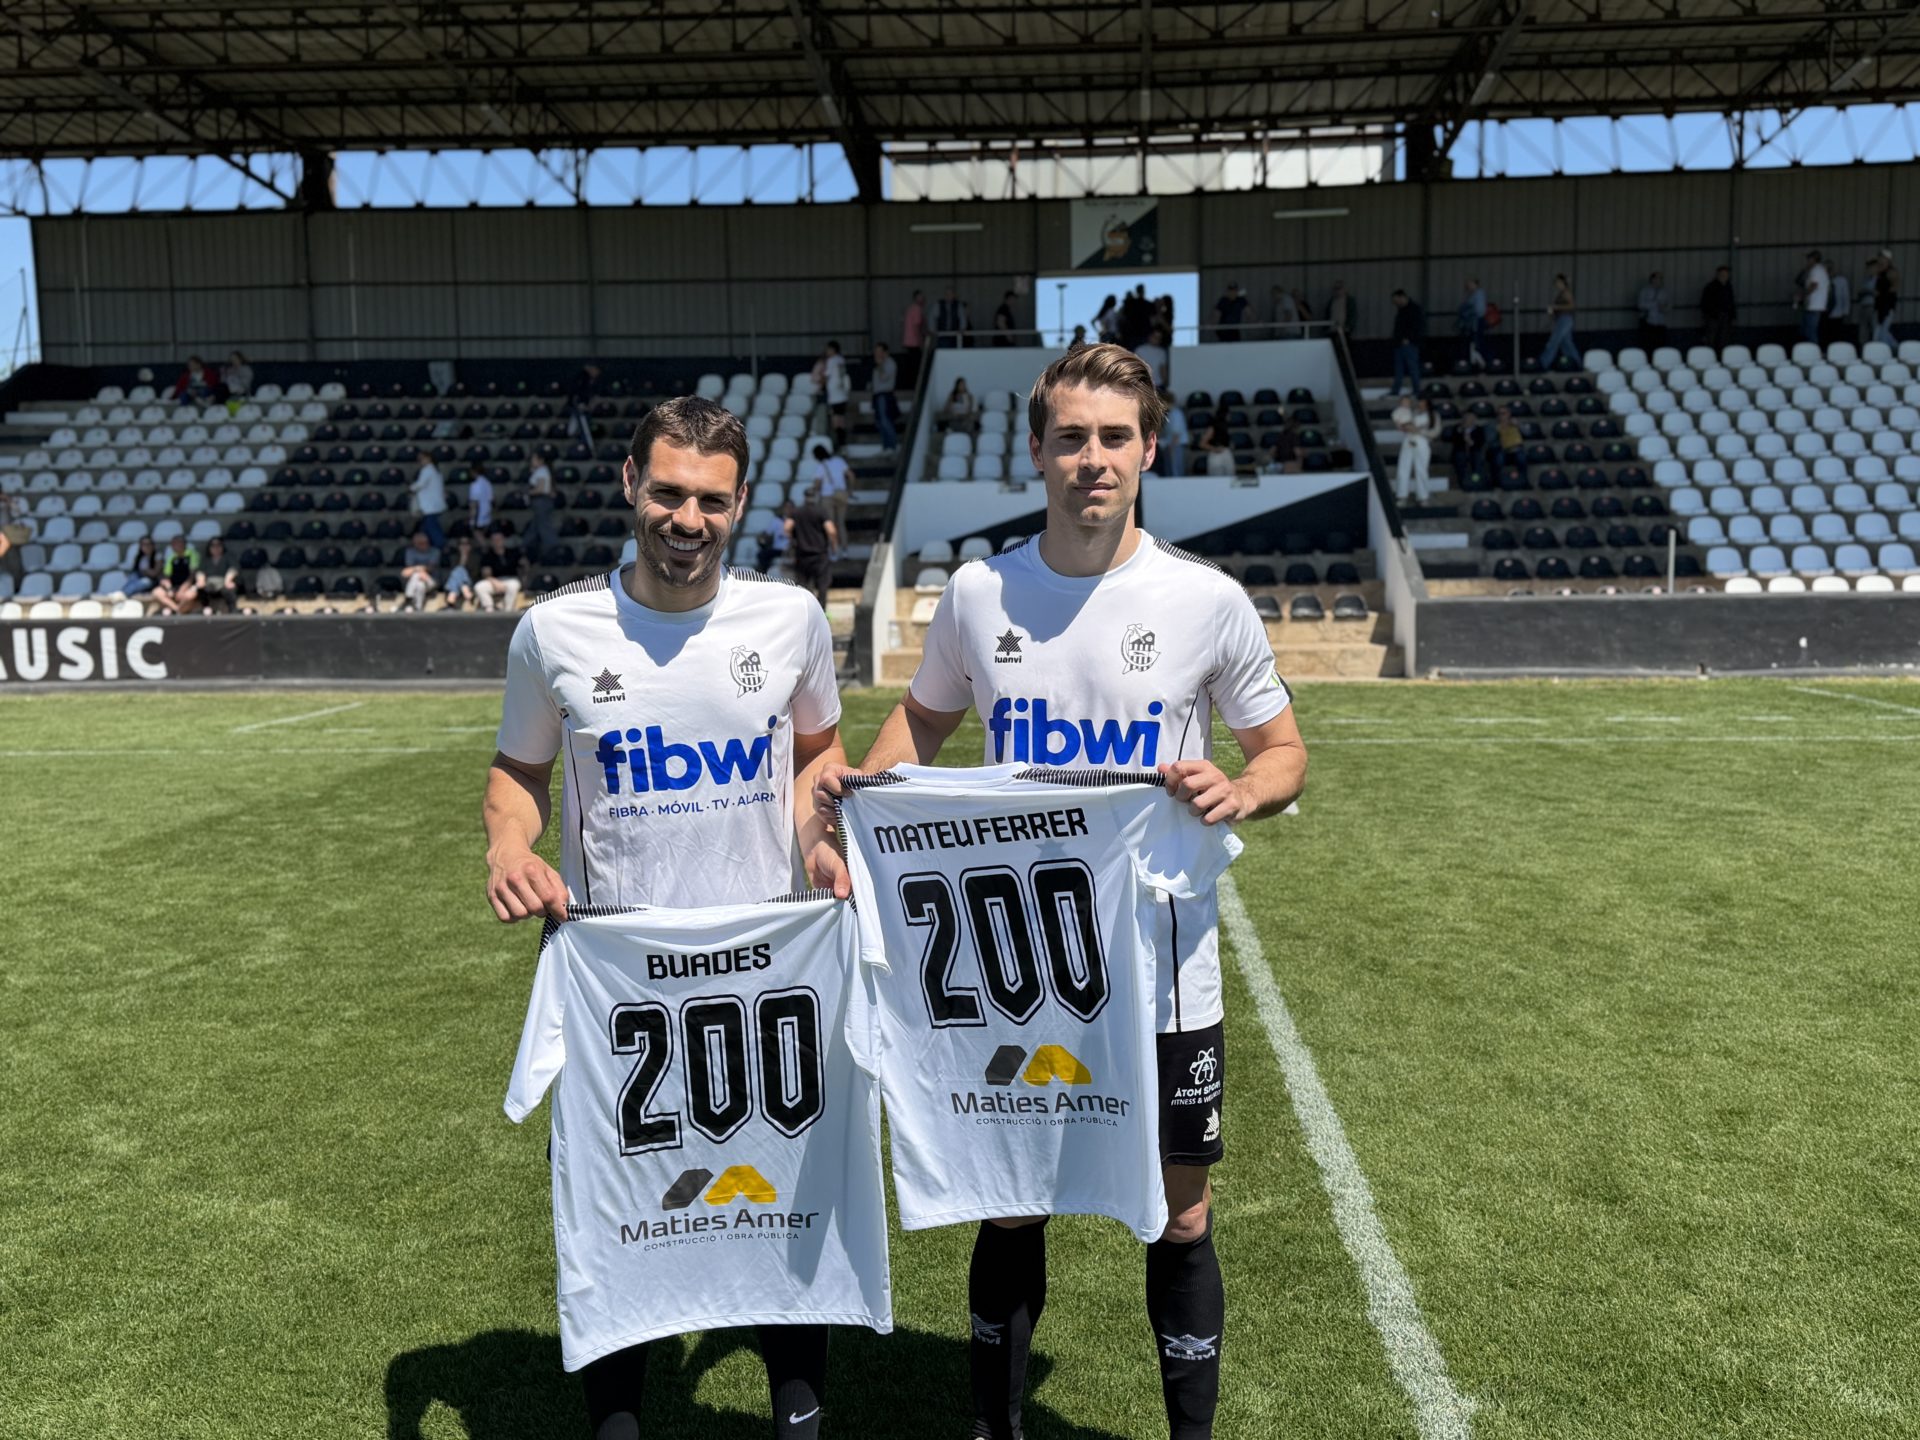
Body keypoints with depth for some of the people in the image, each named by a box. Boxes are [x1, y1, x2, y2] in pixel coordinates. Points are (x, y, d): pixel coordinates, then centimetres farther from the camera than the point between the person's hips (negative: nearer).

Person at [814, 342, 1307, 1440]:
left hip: (1162, 967, -1)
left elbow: (1286, 751, 2)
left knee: (1180, 1216, 11)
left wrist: (1242, 792, -20)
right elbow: (925, 718, 14)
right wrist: (861, 781, -5)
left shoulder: (1207, 600, -7)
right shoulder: (978, 592, 0)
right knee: (1010, 1207, 15)